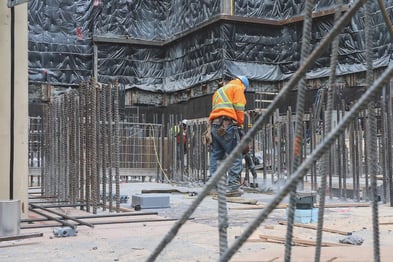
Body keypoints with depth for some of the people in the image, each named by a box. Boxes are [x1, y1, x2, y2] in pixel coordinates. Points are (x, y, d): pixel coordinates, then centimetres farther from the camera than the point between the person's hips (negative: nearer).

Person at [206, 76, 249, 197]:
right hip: (227, 125, -8)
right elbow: (239, 109, -5)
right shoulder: (238, 88, 8)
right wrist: (240, 123, 7)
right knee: (236, 157, -6)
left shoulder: (219, 91, 32)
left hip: (213, 125, 8)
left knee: (215, 157, 9)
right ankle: (233, 187, -12)